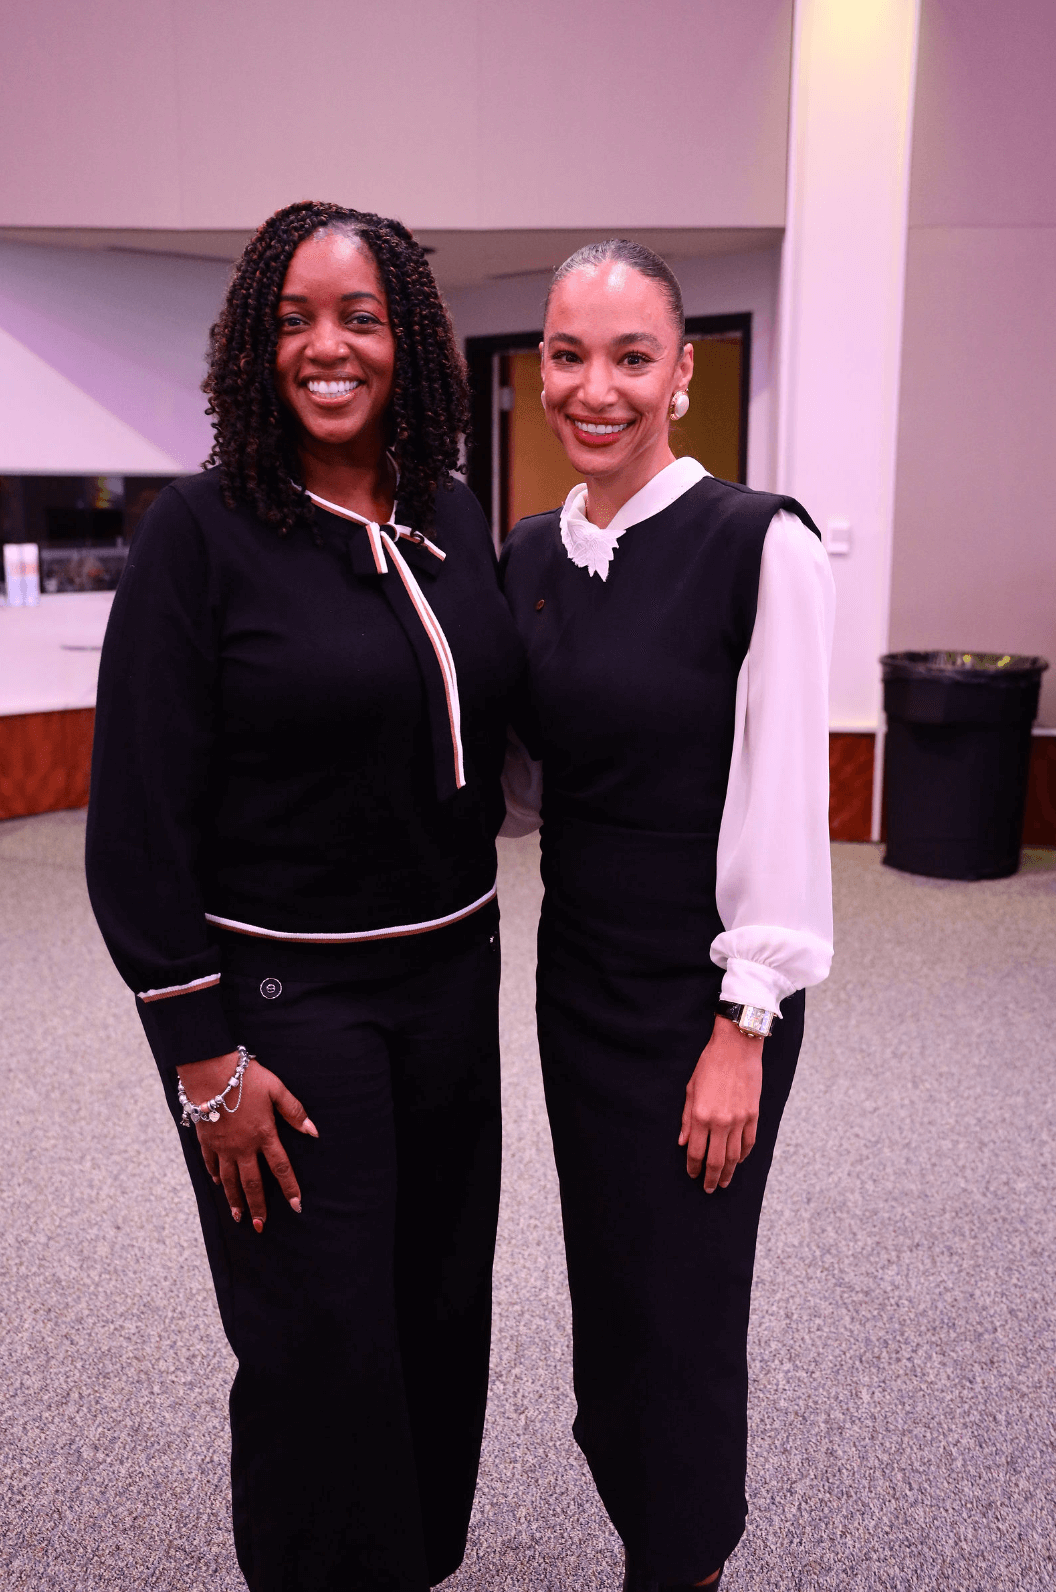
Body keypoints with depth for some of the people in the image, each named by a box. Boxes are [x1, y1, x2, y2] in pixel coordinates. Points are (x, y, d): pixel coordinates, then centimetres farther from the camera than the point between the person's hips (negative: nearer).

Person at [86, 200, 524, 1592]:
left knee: (442, 1312, 19)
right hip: (282, 996, -5)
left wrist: (473, 939, 11)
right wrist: (205, 1060, -13)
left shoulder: (456, 521, 5)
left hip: (451, 978, 6)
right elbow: (137, 824, -12)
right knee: (325, 1352, 6)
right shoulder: (203, 533, -11)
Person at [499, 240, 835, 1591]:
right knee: (603, 1278, 18)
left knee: (678, 1300, 9)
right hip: (576, 970, 6)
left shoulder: (760, 545, -14)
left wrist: (744, 1029, -15)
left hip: (704, 987, -6)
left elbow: (782, 805, -15)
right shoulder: (530, 555, 4)